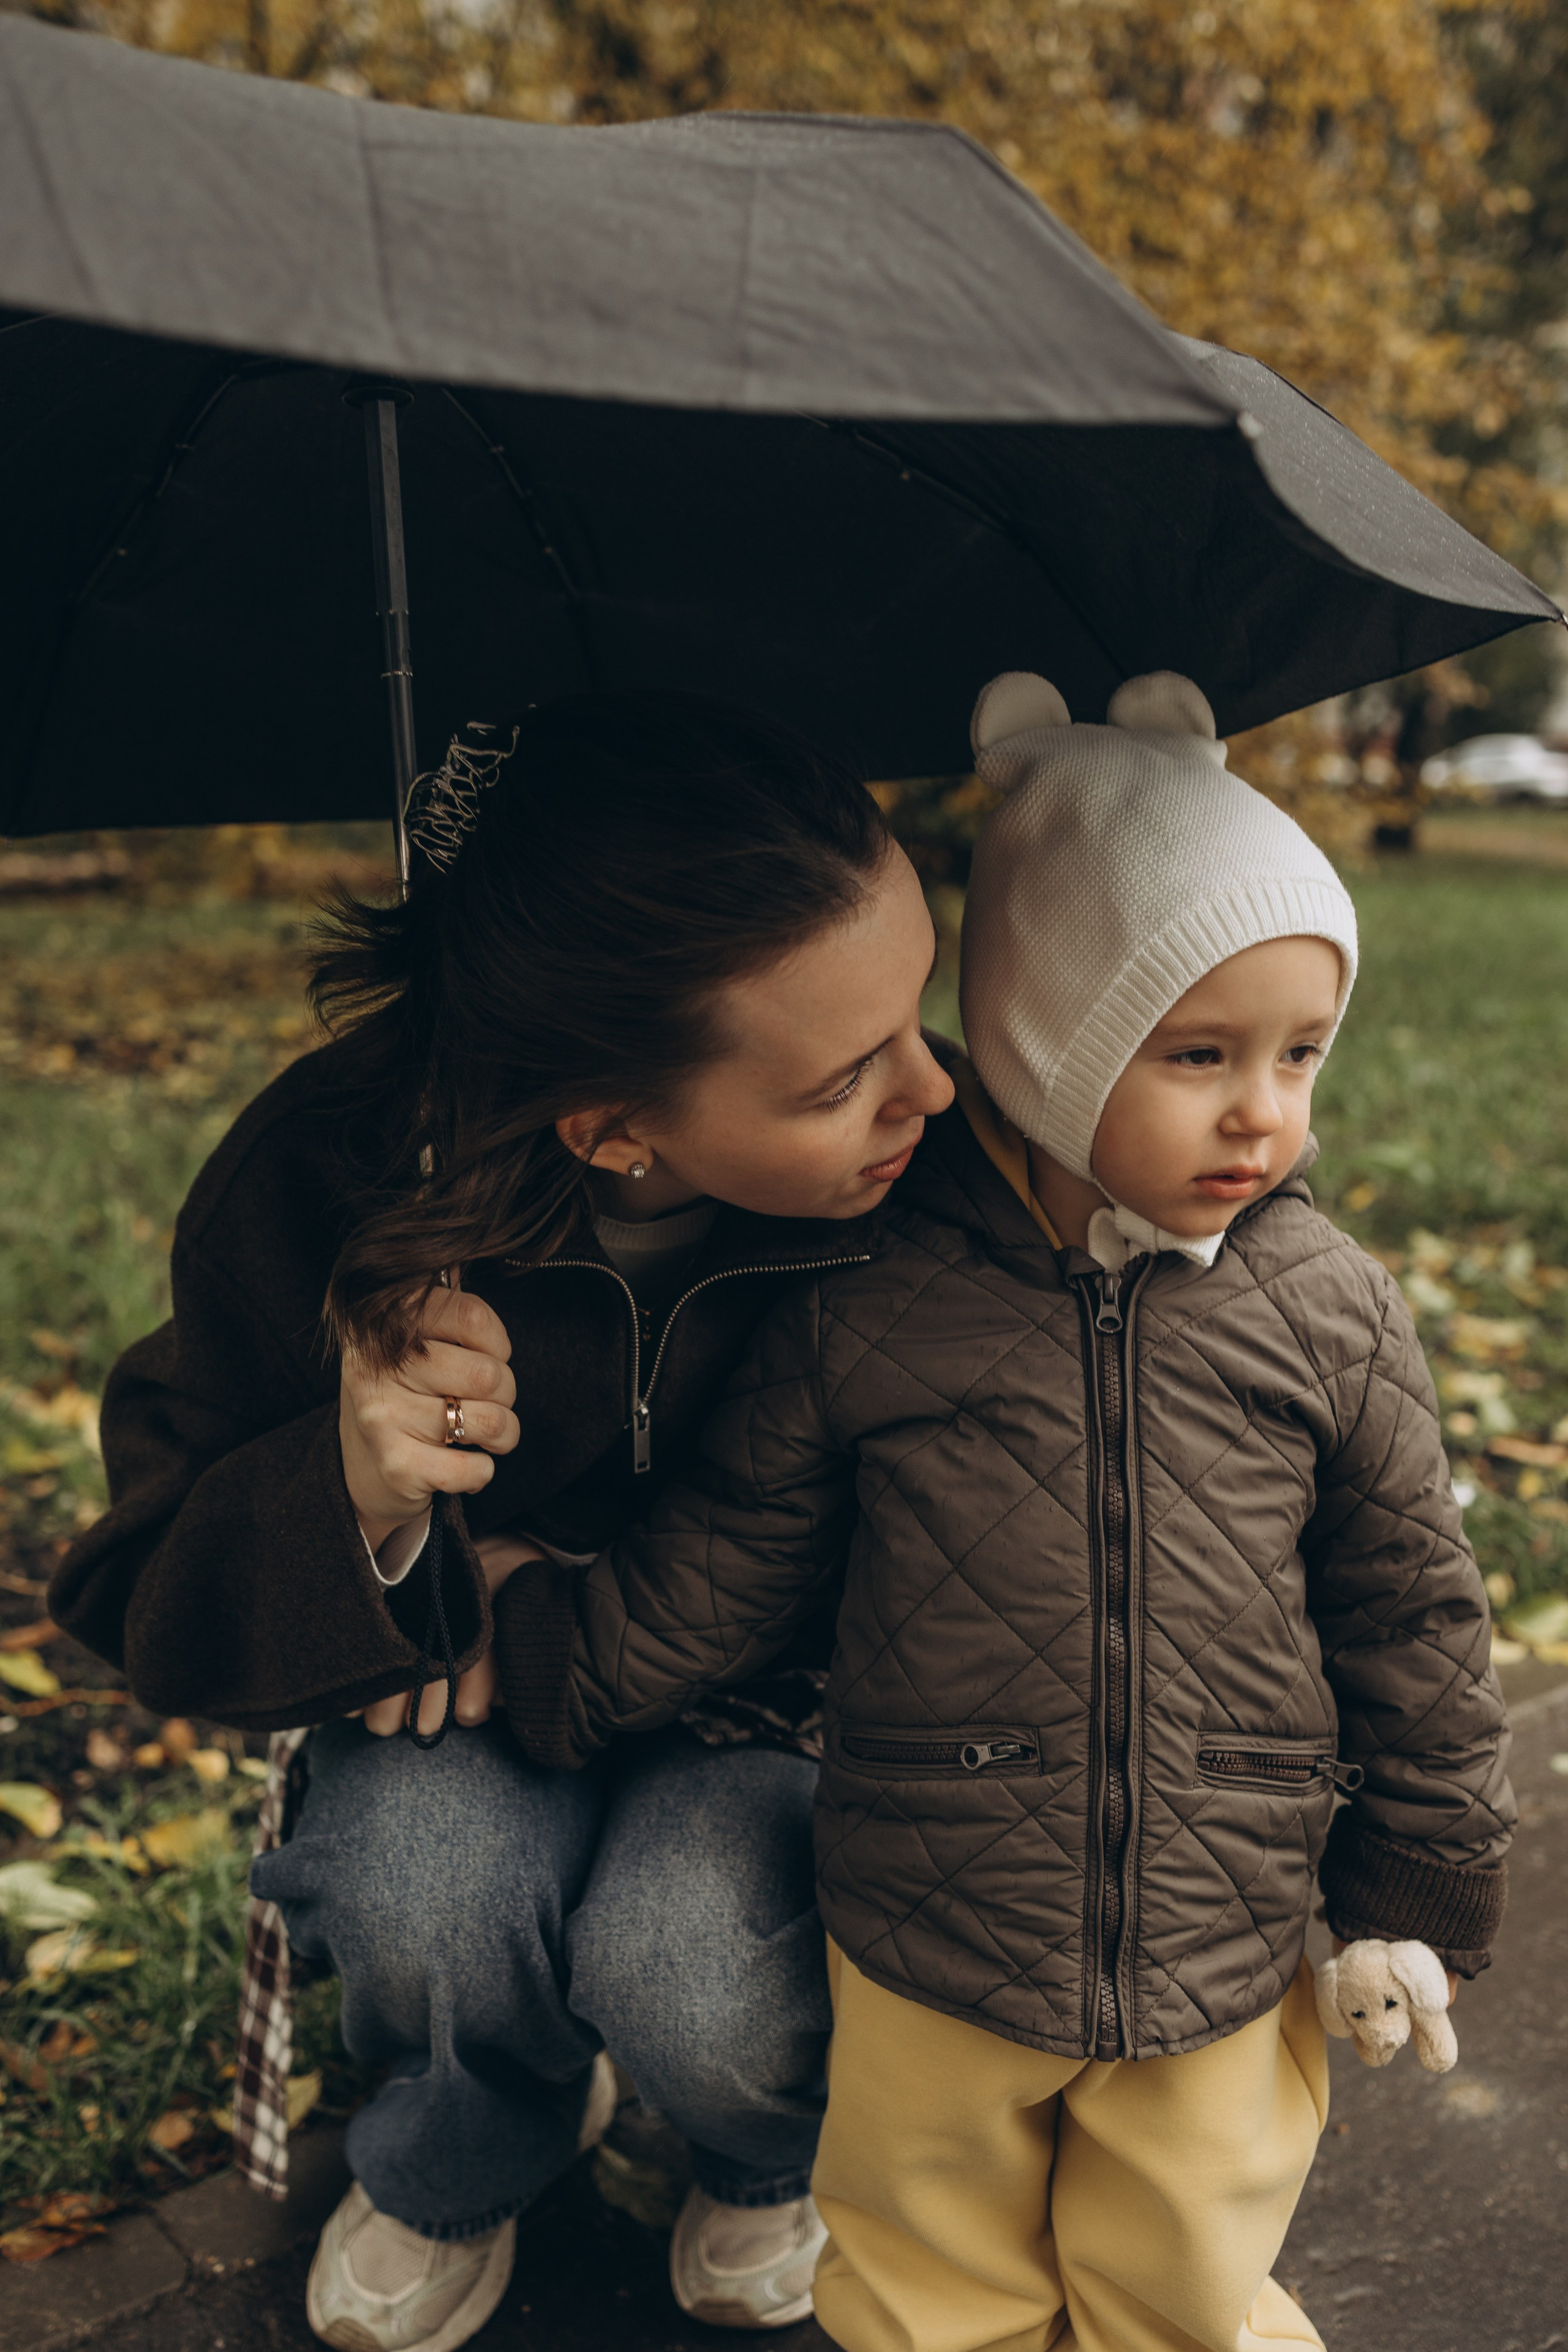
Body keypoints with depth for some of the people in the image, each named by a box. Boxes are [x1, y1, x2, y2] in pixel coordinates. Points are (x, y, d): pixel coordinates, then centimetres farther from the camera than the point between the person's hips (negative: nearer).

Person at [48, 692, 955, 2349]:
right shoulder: (322, 1189, -26)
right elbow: (147, 1606, -14)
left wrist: (531, 1638, -25)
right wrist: (351, 1502, -39)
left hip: (770, 1693, 0)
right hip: (454, 1688, 1)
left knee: (688, 1969, -29)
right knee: (422, 1887, -30)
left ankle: (772, 2159, 14)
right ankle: (463, 2162, 12)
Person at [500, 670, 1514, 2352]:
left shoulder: (1327, 1313, -8)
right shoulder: (871, 1298, -13)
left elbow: (1408, 1618, 1)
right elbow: (727, 1551, -1)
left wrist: (1421, 1899, 7)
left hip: (1220, 1962, 1)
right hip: (923, 1969, 0)